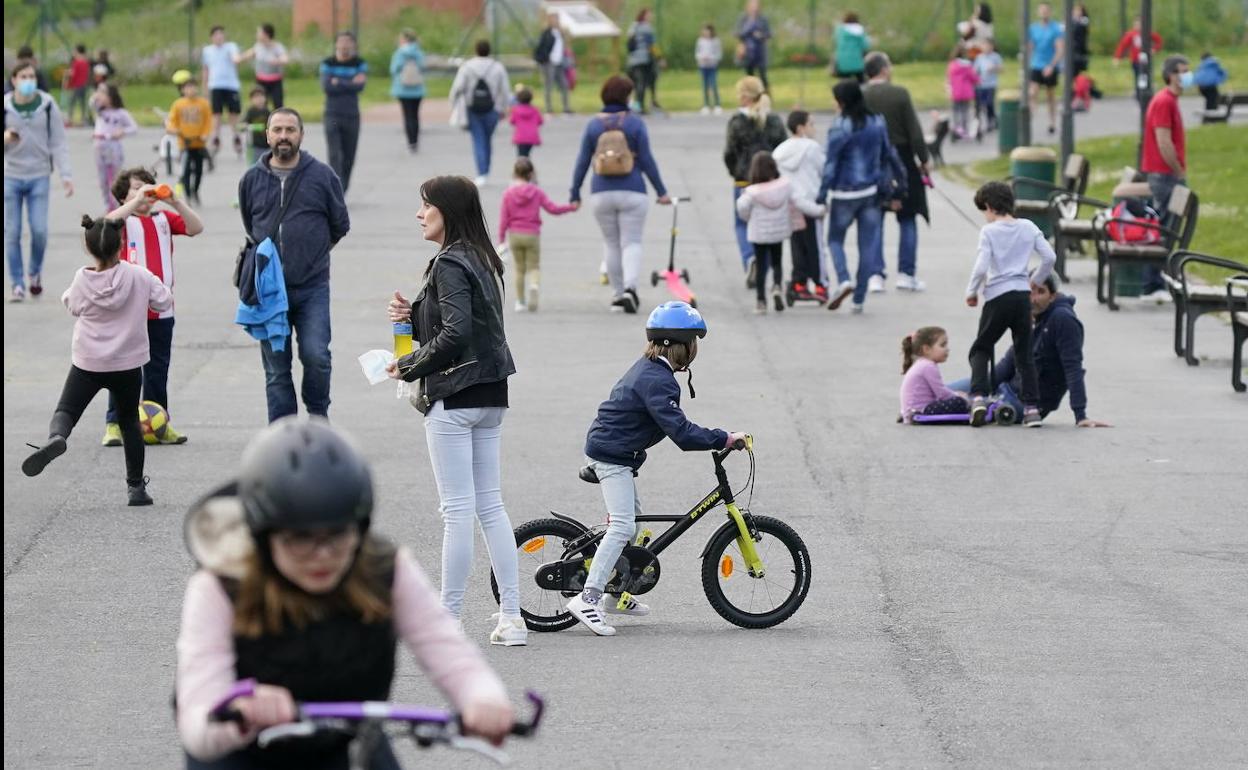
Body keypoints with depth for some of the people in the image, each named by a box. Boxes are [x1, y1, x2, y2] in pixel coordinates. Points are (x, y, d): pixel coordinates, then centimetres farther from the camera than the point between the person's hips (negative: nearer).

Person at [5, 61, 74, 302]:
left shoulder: (47, 105, -1)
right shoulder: (5, 106, -2)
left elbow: (59, 142, 1)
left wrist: (66, 175, -6)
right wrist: (5, 138, -18)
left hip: (39, 176, 0)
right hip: (11, 176, 0)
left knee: (39, 230, -7)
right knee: (12, 233, 0)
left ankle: (35, 271, 21)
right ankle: (17, 284, 10)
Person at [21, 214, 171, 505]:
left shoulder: (83, 280, -11)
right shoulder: (138, 276, -12)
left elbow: (72, 305, 6)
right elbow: (164, 302, -1)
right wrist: (155, 284, 15)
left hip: (88, 363, -1)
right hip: (128, 363, 1)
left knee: (66, 410, 5)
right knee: (130, 421, 16)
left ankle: (56, 437, -30)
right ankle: (136, 485, 18)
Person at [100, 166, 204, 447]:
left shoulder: (163, 219, 10)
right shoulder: (122, 219, -1)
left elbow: (195, 228, -3)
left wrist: (175, 202, -16)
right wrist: (136, 201, -27)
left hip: (161, 309, 4)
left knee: (157, 369, 12)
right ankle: (114, 424, 3)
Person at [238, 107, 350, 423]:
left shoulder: (322, 175, 0)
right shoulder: (252, 179, 5)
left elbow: (340, 226, 11)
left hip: (312, 289, -2)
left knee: (316, 356, -15)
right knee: (276, 368, 4)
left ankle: (318, 417, 10)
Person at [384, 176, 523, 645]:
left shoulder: (450, 264, -15)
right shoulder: (482, 260, 14)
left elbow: (455, 334, -22)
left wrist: (408, 367, -10)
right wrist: (412, 316, 4)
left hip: (454, 399, -9)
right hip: (490, 396, 9)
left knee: (458, 510, -4)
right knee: (490, 506, 11)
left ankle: (448, 619, 1)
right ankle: (511, 618, 11)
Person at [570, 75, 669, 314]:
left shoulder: (593, 125, 2)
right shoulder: (635, 123, -4)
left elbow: (582, 162, 2)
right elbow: (646, 160, -4)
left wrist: (575, 194, 8)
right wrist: (661, 191, 2)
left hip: (601, 194, 2)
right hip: (632, 193, -2)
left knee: (611, 244, 14)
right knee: (632, 243, 0)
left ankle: (619, 292, 16)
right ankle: (630, 288, -21)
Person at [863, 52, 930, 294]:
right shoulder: (900, 94, -10)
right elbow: (914, 131, -8)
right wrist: (924, 160, 4)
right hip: (901, 160, -2)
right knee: (907, 220, 9)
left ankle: (875, 276, 3)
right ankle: (906, 273, 6)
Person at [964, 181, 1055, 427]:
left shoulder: (989, 231, -5)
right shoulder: (1028, 227, 6)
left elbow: (981, 267, -14)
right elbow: (1050, 257, 3)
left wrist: (971, 292, 1)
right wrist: (1035, 281, 18)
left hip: (997, 296, -3)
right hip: (1022, 295, 3)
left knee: (980, 349, 9)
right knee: (1025, 354, 10)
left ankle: (979, 397, -12)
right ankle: (1031, 408, 3)